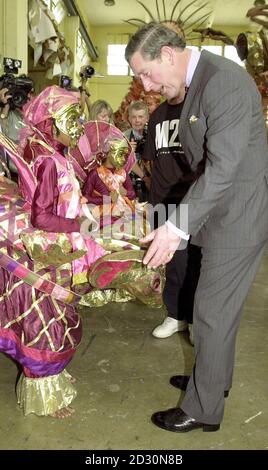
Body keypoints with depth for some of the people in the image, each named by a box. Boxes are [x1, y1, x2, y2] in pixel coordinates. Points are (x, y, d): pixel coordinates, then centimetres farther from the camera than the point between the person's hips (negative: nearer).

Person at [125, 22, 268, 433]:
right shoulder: (197, 85, 11)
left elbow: (223, 165, -27)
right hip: (221, 211, 9)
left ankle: (203, 410, 18)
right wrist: (182, 221, 12)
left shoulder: (225, 80, -20)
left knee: (213, 311, 1)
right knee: (218, 306, 20)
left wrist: (178, 226, -29)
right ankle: (213, 378, 40)